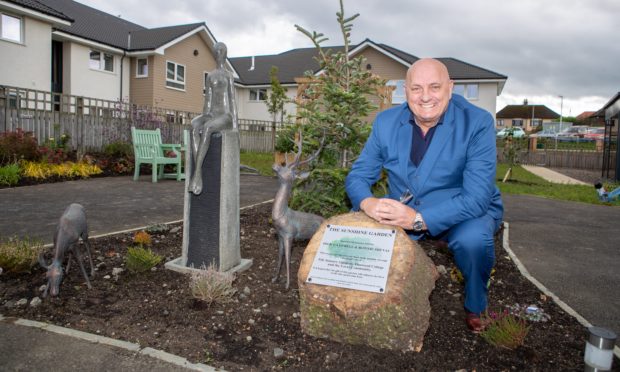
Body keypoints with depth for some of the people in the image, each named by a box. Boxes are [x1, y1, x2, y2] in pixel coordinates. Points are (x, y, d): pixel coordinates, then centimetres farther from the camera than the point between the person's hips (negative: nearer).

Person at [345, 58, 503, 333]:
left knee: (473, 239, -34)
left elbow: (477, 197, -26)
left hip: (466, 212, -3)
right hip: (401, 211, 4)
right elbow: (358, 176, -5)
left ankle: (474, 308, 0)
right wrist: (368, 203, -30)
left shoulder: (477, 123, -18)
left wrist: (419, 218, -39)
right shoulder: (386, 122, -6)